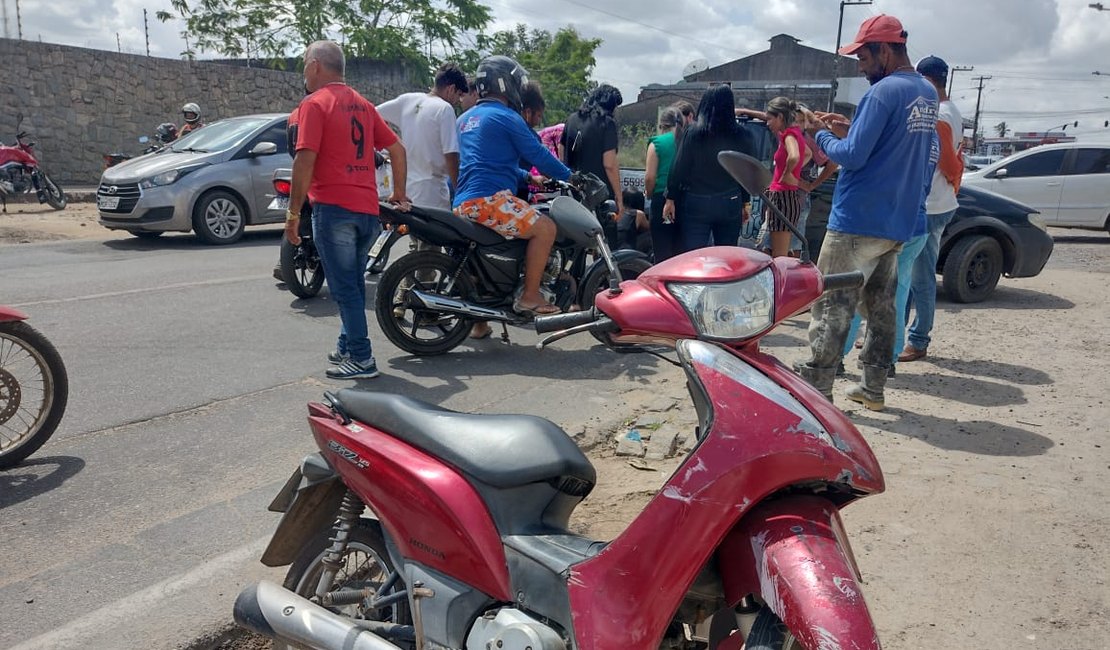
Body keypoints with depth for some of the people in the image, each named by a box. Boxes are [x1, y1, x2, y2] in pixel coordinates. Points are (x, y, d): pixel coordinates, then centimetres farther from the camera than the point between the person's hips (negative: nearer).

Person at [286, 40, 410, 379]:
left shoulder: (314, 104, -6)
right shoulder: (363, 105, 15)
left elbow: (305, 160, -14)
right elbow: (397, 148, 16)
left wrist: (293, 213, -10)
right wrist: (399, 193, 24)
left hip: (333, 208, -7)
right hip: (368, 209, 7)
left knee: (344, 287, -2)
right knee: (354, 284, 17)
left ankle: (361, 358, 0)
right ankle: (347, 346, 27)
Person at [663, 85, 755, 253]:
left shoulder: (693, 133, -7)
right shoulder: (741, 136, -2)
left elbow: (679, 168, -7)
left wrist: (671, 199, 2)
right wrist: (744, 203, 16)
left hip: (696, 203, -2)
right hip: (730, 204, 2)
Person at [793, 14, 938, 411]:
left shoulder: (884, 92, -15)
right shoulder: (928, 94, 14)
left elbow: (852, 156, -18)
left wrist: (822, 135, -1)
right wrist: (849, 130, 11)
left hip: (859, 221, -9)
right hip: (900, 222, 9)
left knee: (832, 307, -3)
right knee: (882, 306, 13)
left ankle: (815, 390, -1)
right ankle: (873, 388, 19)